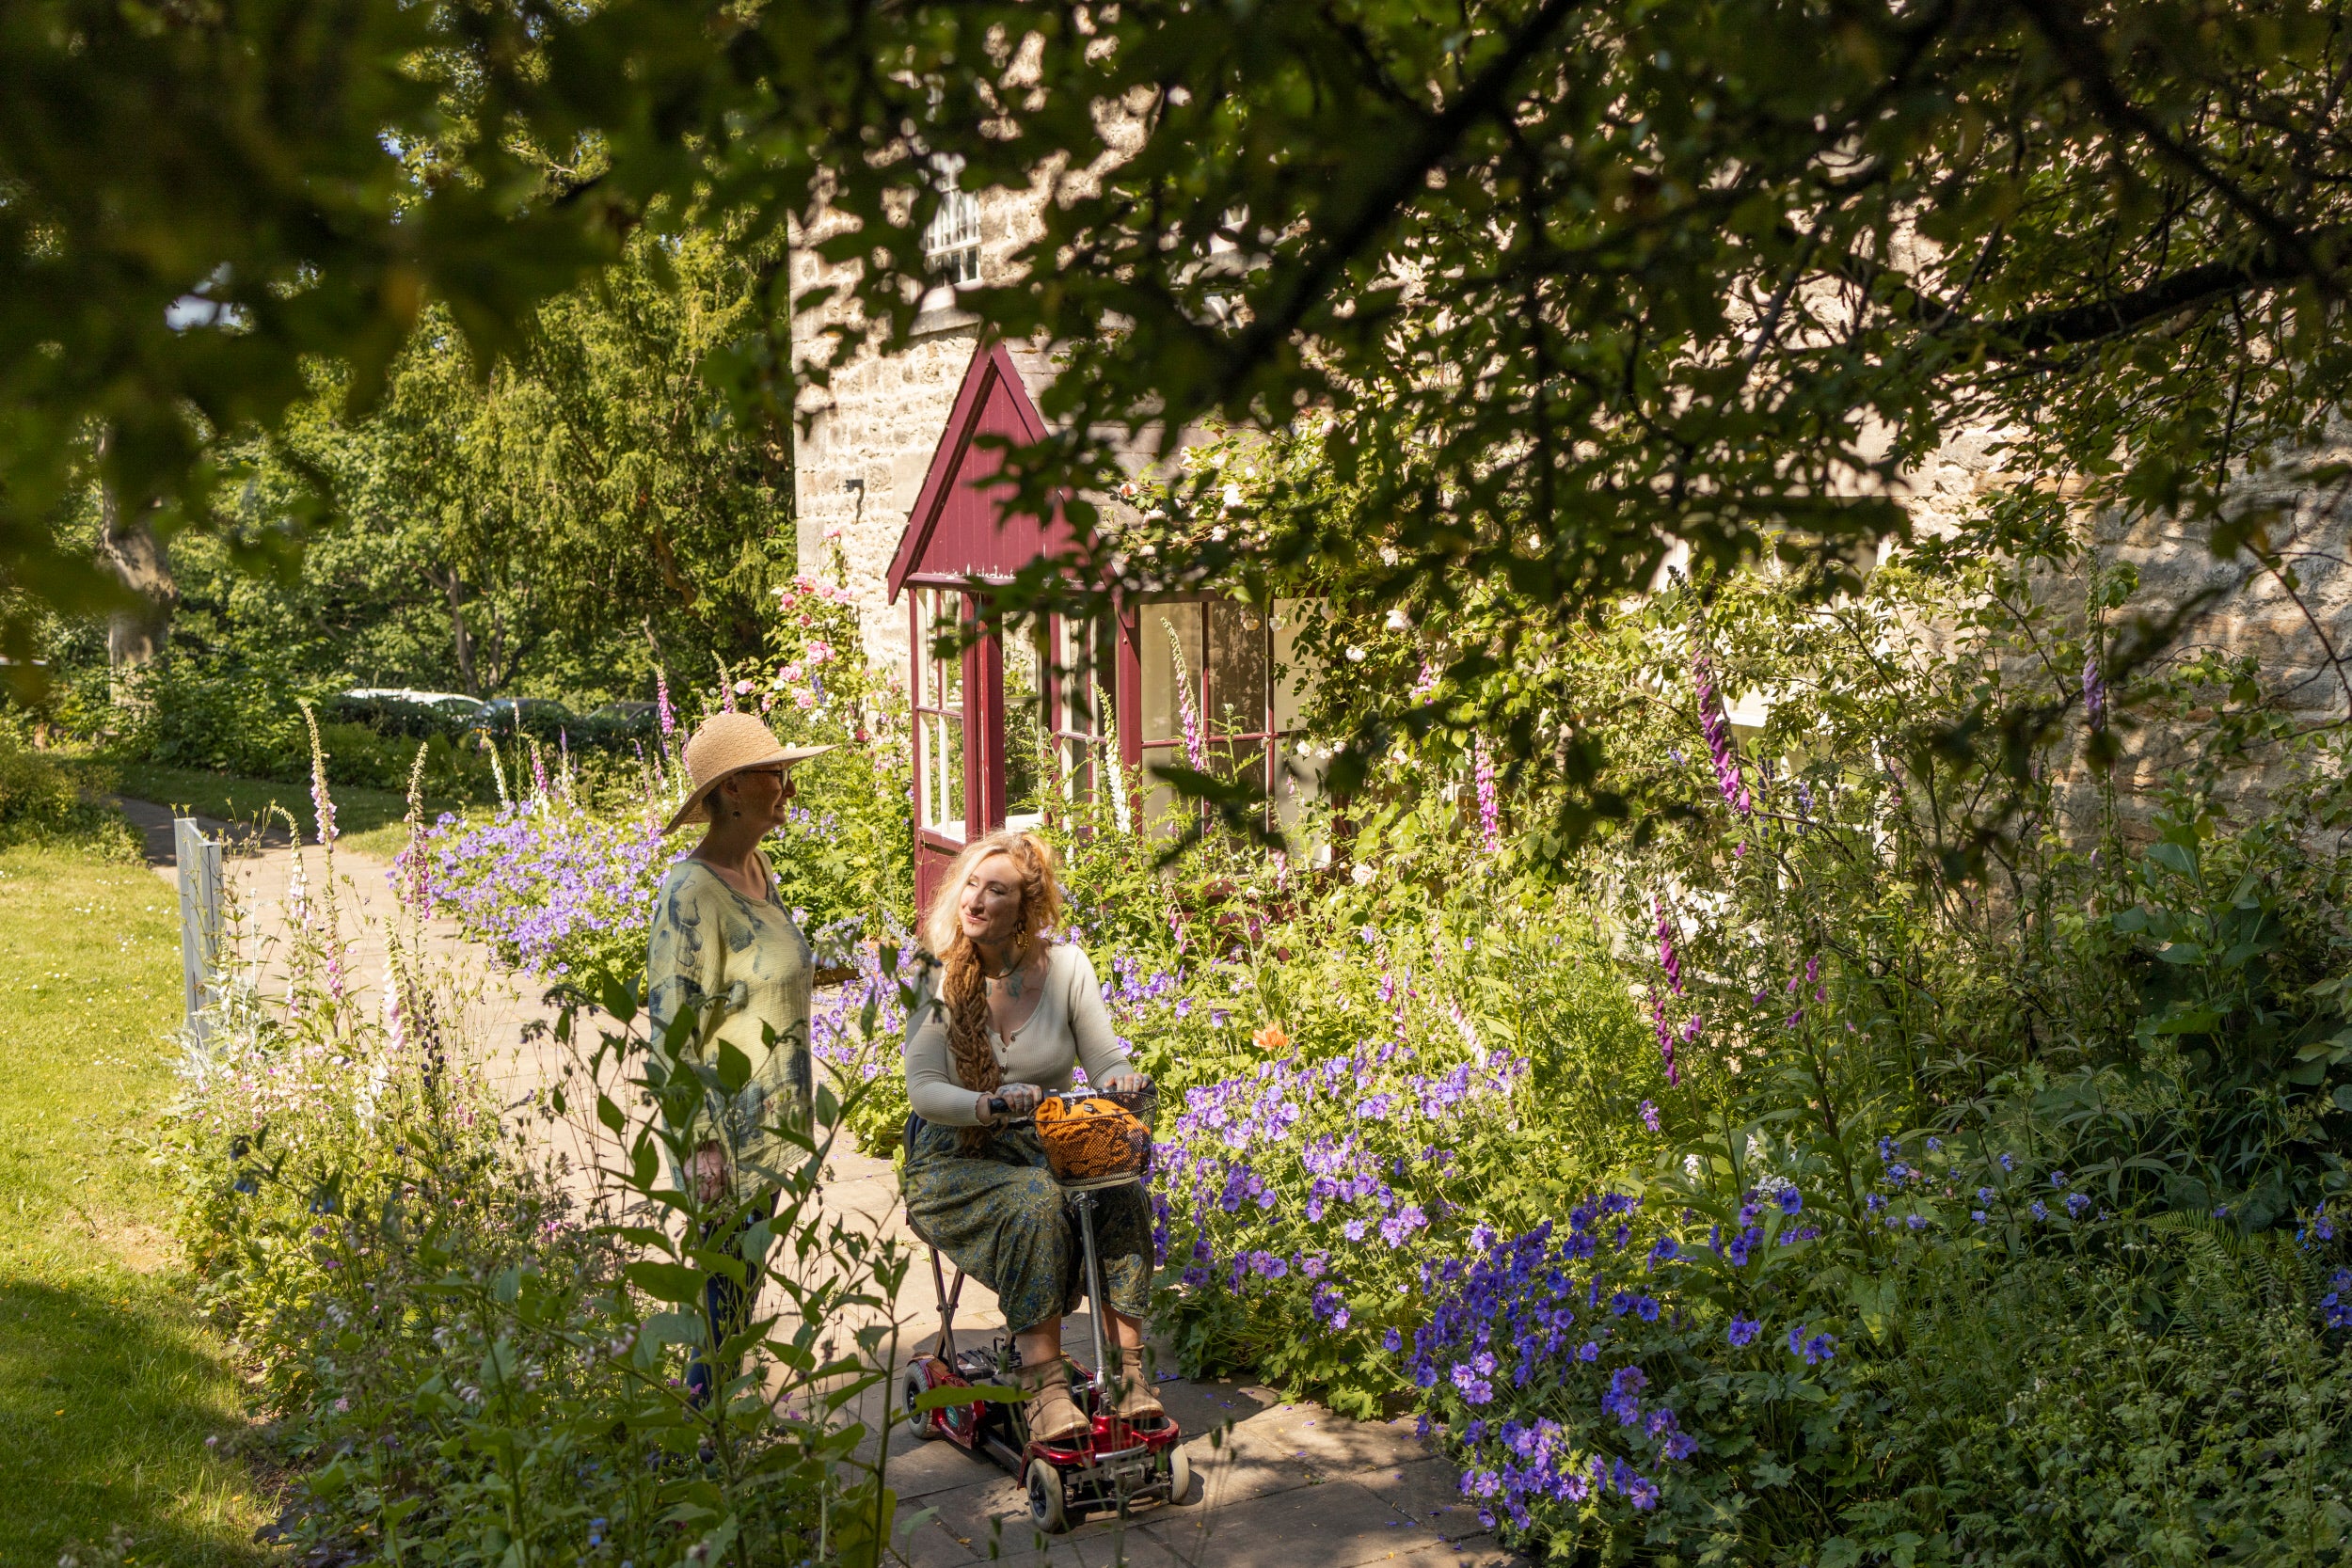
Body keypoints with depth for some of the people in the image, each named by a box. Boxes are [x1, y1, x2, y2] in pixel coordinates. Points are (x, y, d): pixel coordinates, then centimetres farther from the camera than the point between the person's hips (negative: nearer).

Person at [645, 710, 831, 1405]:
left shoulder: (759, 869, 6)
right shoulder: (692, 892, -20)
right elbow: (672, 1024, -20)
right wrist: (698, 1141, -20)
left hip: (773, 1114, 8)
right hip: (727, 1117, -8)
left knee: (748, 1266, 18)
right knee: (724, 1264, 4)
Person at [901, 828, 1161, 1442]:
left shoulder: (1065, 965, 1)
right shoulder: (939, 976, -5)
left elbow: (1105, 1059, 0)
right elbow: (924, 1088, -13)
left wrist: (1124, 1078, -24)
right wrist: (988, 1105, -33)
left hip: (1051, 1151, 2)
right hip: (958, 1161, -2)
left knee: (1121, 1193, -28)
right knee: (1035, 1203, -34)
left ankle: (1130, 1369, -24)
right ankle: (1044, 1386, -31)